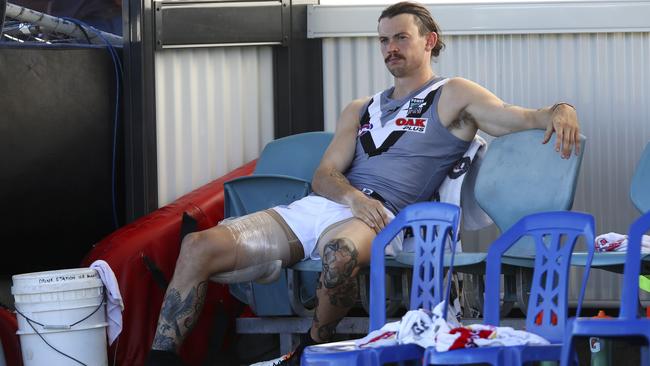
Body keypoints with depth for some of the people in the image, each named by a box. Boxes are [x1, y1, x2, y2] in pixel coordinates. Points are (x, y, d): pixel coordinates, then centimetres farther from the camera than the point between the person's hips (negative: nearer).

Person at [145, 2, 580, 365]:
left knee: (341, 252, -45)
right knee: (199, 246, -14)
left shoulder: (452, 96, 10)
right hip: (319, 204, 6)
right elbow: (324, 174, 14)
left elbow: (518, 117, -2)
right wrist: (353, 197, -10)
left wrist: (558, 113, -26)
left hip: (378, 217, -6)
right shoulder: (360, 111, 26)